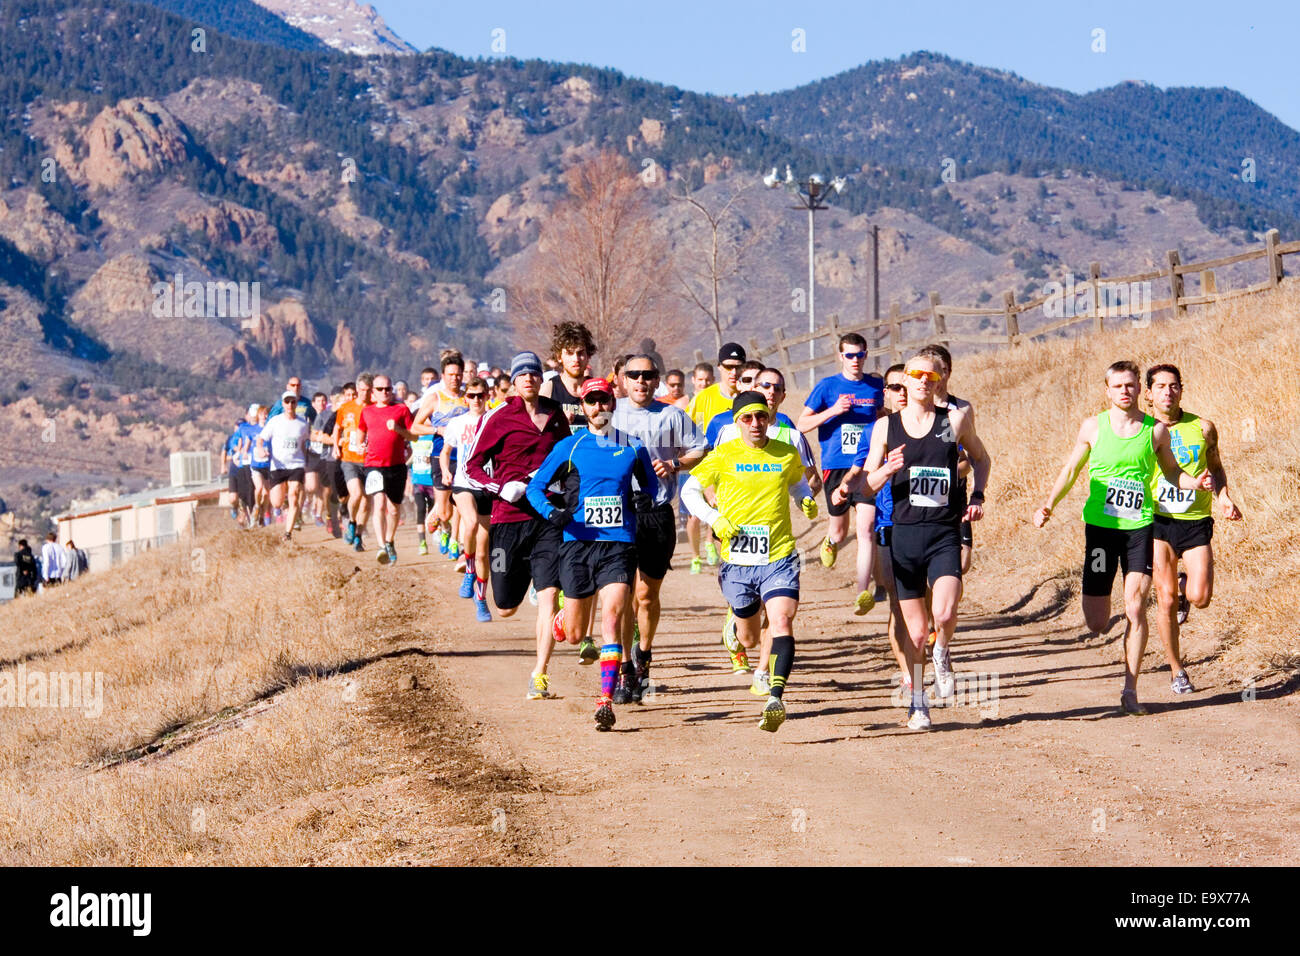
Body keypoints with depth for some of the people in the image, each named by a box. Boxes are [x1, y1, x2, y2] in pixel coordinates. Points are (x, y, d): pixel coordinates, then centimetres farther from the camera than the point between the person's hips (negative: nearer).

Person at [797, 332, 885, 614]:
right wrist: (833, 411, -14)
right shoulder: (827, 386, 0)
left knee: (865, 529, -15)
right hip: (836, 466, -1)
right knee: (839, 533, 11)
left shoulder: (876, 386, 8)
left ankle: (862, 593, -19)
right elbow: (802, 424, 0)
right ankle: (830, 542, 50)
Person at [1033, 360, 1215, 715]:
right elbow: (1070, 470, 12)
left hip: (1139, 526, 0)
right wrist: (1048, 505, -1)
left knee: (1135, 607, -12)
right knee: (1096, 624, -1)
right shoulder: (1093, 427, 3)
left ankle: (1130, 690, -3)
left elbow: (1171, 472, 18)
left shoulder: (1156, 430, 4)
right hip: (1100, 526, 0)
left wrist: (1196, 482, -3)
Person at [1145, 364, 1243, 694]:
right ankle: (1177, 670, 13)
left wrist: (1224, 498, 1)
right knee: (1166, 600, -3)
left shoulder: (1203, 428, 3)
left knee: (1199, 598, -12)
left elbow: (1216, 468, 17)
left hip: (1196, 521, 1)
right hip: (1158, 521, -1)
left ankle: (1185, 589, 27)